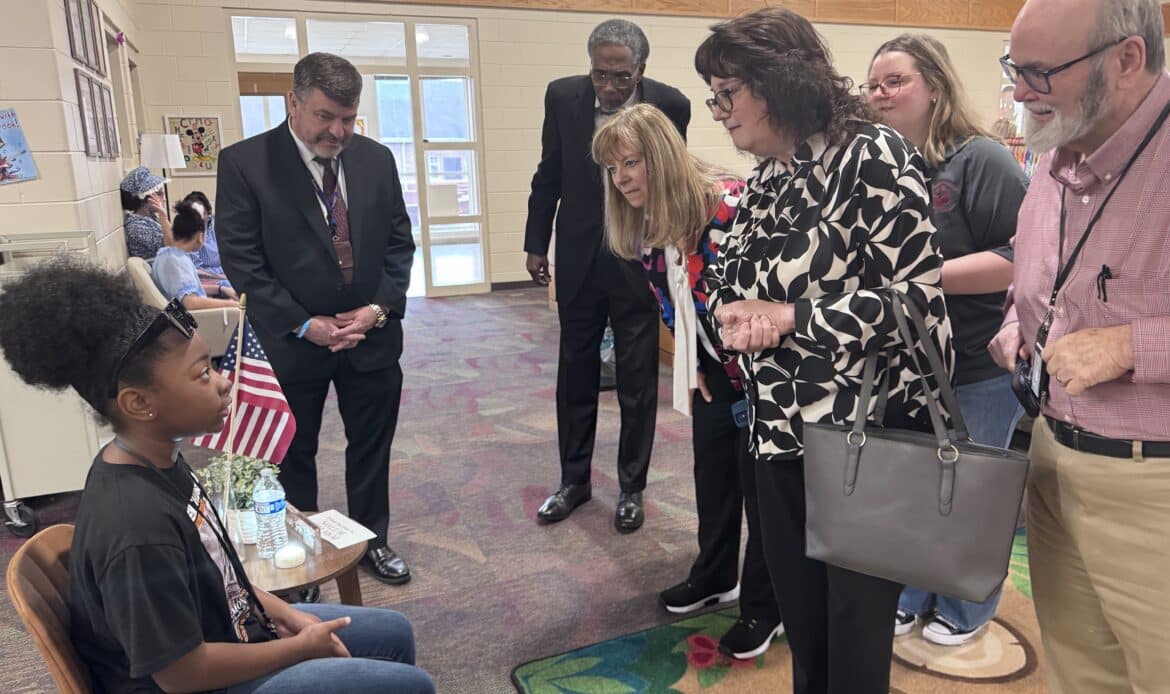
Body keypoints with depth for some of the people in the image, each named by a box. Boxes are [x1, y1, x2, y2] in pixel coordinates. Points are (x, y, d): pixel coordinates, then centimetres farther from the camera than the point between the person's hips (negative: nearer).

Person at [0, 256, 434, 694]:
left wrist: (285, 614, 1)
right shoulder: (138, 526, -34)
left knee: (394, 633, 16)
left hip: (218, 628, 8)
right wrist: (302, 646, -13)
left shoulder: (157, 460, -7)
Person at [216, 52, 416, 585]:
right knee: (293, 453, 14)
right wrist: (303, 324, -16)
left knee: (371, 446, 15)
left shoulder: (376, 159, 2)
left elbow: (399, 242, 5)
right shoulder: (243, 163, -10)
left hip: (372, 334, 3)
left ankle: (372, 541, 34)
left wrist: (380, 307, -9)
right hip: (292, 340, -3)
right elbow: (242, 261, -12)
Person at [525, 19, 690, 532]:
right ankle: (574, 480, 30)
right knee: (575, 374, 13)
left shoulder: (669, 105, -11)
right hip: (578, 258, 2)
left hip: (640, 260, -2)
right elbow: (548, 176, 4)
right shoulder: (563, 96, -6)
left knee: (637, 381, 7)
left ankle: (631, 488, 25)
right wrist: (535, 244, 6)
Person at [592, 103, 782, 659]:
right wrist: (693, 369, 7)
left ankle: (764, 607, 23)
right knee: (712, 477, 19)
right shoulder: (646, 229, 0)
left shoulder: (732, 203, -24)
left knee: (761, 487, 5)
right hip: (713, 371, 7)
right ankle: (714, 577, 41)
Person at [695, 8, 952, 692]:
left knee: (857, 638, 8)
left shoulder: (872, 155, -10)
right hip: (780, 432, 7)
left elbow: (921, 291, -15)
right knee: (802, 625, 18)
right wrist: (738, 317, -8)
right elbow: (733, 287, 16)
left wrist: (789, 317, -18)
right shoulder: (761, 184, 11)